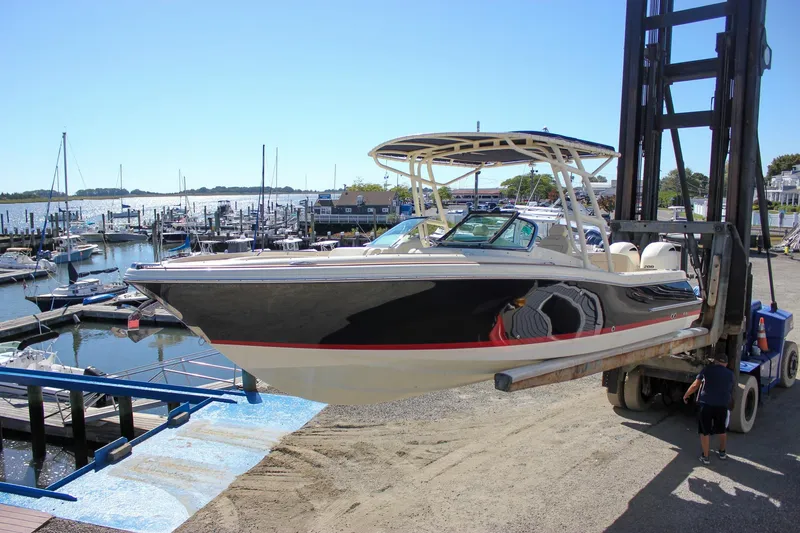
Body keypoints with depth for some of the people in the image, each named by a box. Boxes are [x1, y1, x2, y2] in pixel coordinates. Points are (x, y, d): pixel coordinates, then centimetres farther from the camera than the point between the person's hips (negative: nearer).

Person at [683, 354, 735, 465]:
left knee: (705, 431, 8)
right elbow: (730, 392, 21)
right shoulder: (730, 374, 13)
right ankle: (723, 452, 41)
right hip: (723, 405, 3)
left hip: (706, 404, -3)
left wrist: (686, 396, 13)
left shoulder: (708, 369, 4)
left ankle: (705, 457, 14)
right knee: (722, 430, 25)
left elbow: (695, 385, 0)